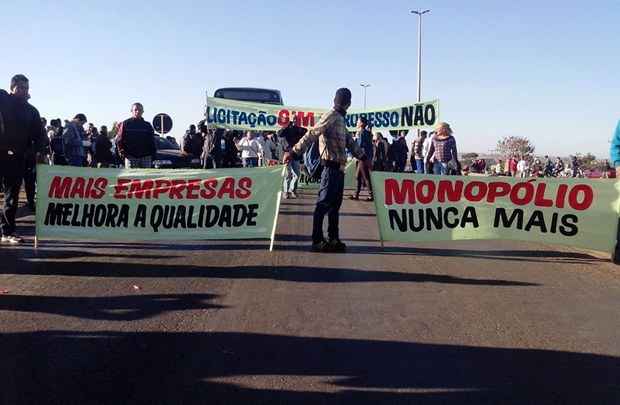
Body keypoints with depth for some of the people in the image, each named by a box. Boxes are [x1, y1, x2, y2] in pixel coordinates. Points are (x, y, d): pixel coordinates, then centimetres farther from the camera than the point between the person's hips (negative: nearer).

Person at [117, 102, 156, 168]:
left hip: (146, 157, 2)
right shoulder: (125, 124, 8)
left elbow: (152, 142, 15)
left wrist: (153, 153, 4)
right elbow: (120, 140, 4)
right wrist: (122, 152, -8)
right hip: (130, 157, -2)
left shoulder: (147, 125, 15)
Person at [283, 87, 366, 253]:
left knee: (335, 205, 12)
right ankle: (317, 241, -2)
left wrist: (363, 157, 29)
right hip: (331, 167, -9)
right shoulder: (331, 116, -9)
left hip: (339, 168, 9)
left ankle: (333, 239, 19)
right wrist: (293, 152, -23)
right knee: (323, 204, -6)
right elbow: (312, 135, -18)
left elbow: (350, 141, 28)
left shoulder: (340, 119, 20)